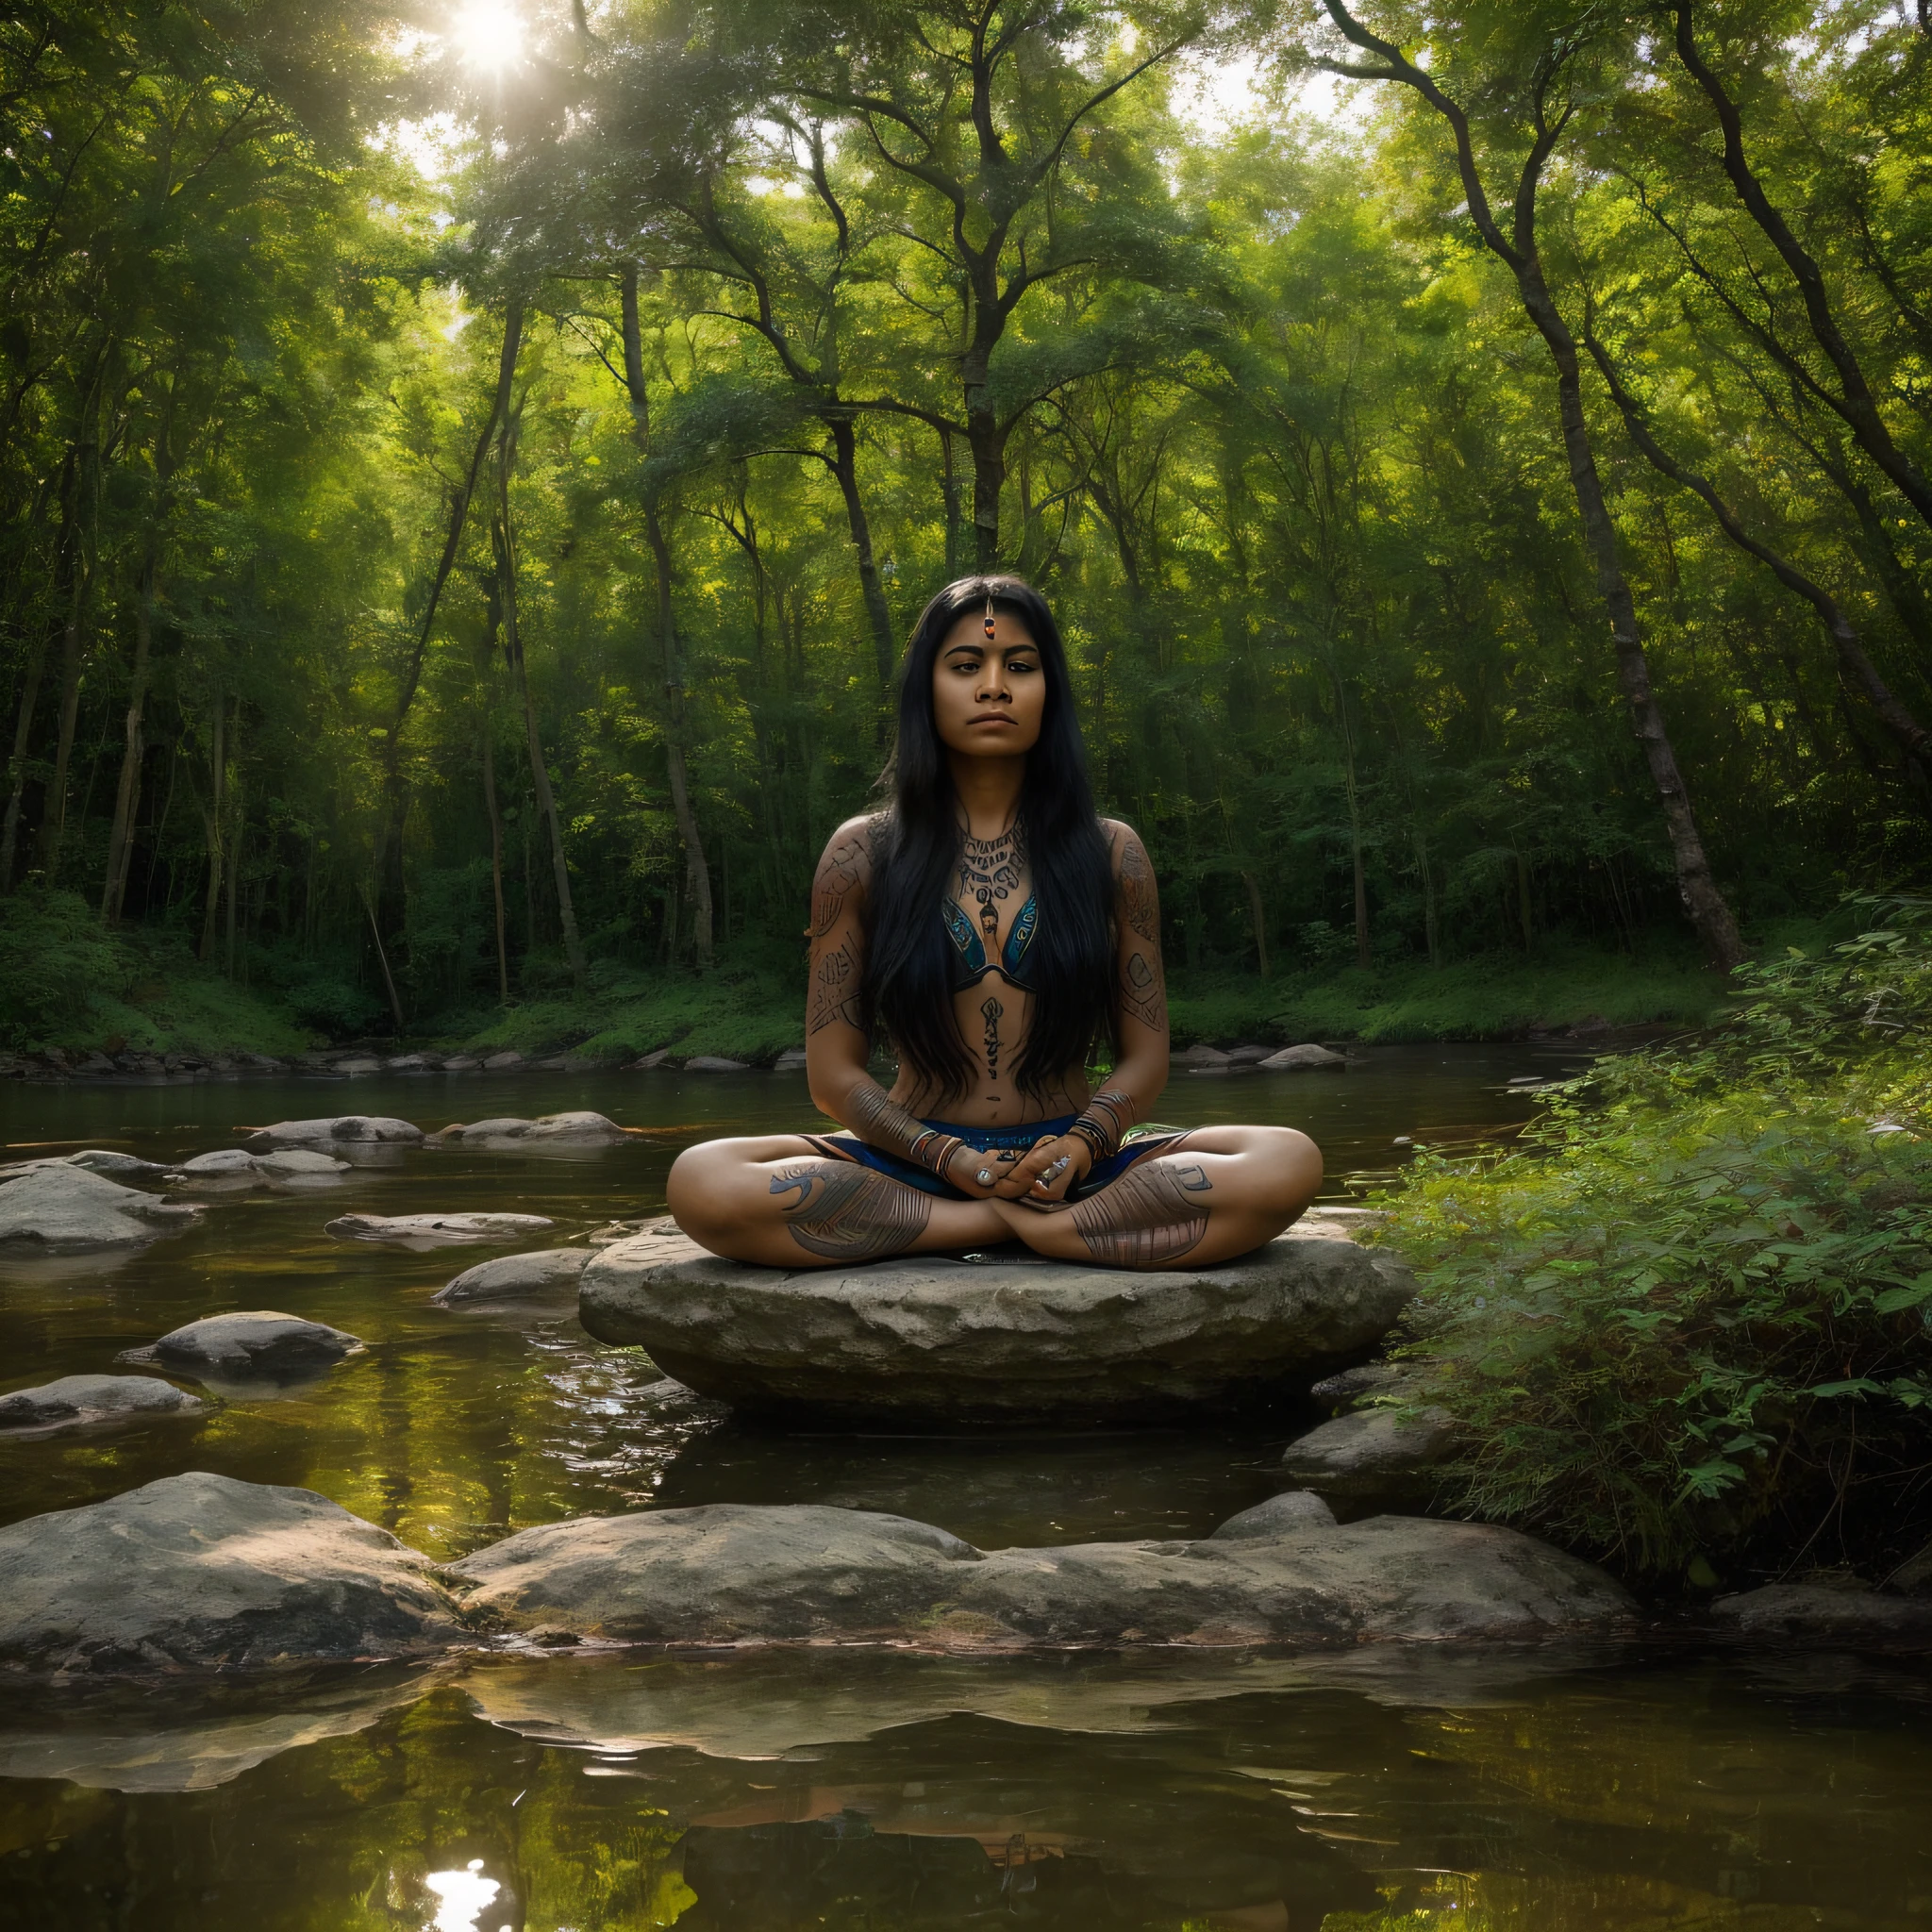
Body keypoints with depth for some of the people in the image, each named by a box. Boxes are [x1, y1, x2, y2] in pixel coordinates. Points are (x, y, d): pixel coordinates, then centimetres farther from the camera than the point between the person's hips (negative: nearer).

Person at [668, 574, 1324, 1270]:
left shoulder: (1109, 852, 8)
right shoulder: (863, 853, 5)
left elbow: (1144, 1060, 8)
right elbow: (833, 1074, 2)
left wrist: (1083, 1143, -15)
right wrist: (953, 1160, -15)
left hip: (1068, 1165, 0)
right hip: (913, 1163, 0)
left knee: (1287, 1164, -27)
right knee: (701, 1183, -31)